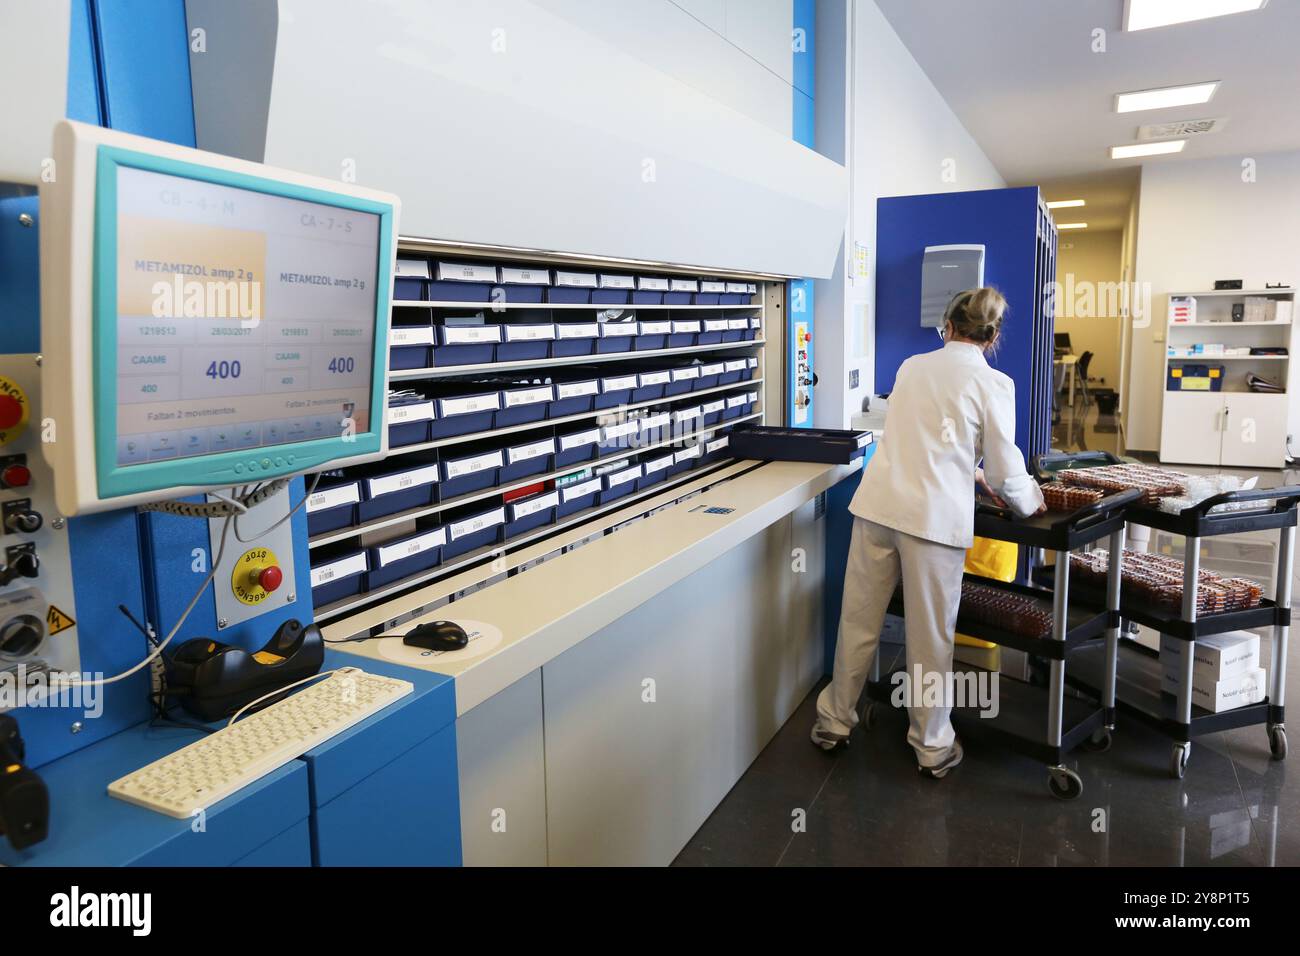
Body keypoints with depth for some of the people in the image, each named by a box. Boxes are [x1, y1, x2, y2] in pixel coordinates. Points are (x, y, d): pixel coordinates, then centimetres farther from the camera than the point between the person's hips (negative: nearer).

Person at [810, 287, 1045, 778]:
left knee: (858, 622, 13)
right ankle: (932, 746, 24)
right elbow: (1005, 468, 3)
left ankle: (835, 722, 28)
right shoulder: (993, 383, -1)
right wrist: (1030, 501, 23)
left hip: (879, 505, 4)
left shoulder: (912, 367, 13)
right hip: (935, 516, -4)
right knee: (930, 635, 9)